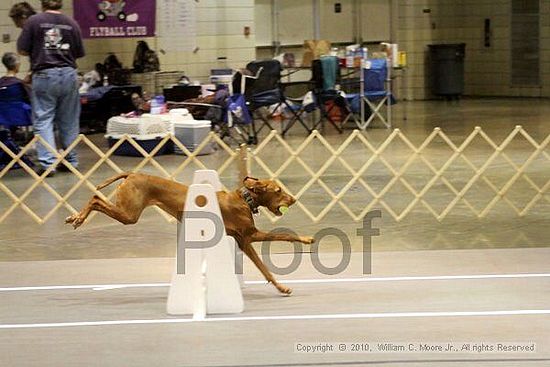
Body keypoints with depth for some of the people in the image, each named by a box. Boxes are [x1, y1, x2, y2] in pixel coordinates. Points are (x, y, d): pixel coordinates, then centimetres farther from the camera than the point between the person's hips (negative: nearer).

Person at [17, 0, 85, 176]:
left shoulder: (34, 21, -4)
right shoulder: (71, 24, 2)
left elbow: (22, 50, -2)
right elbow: (79, 53, 7)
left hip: (44, 74, -3)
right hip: (68, 74, 3)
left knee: (43, 120, 0)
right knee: (69, 121, 13)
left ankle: (47, 163, -10)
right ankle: (71, 161, 20)